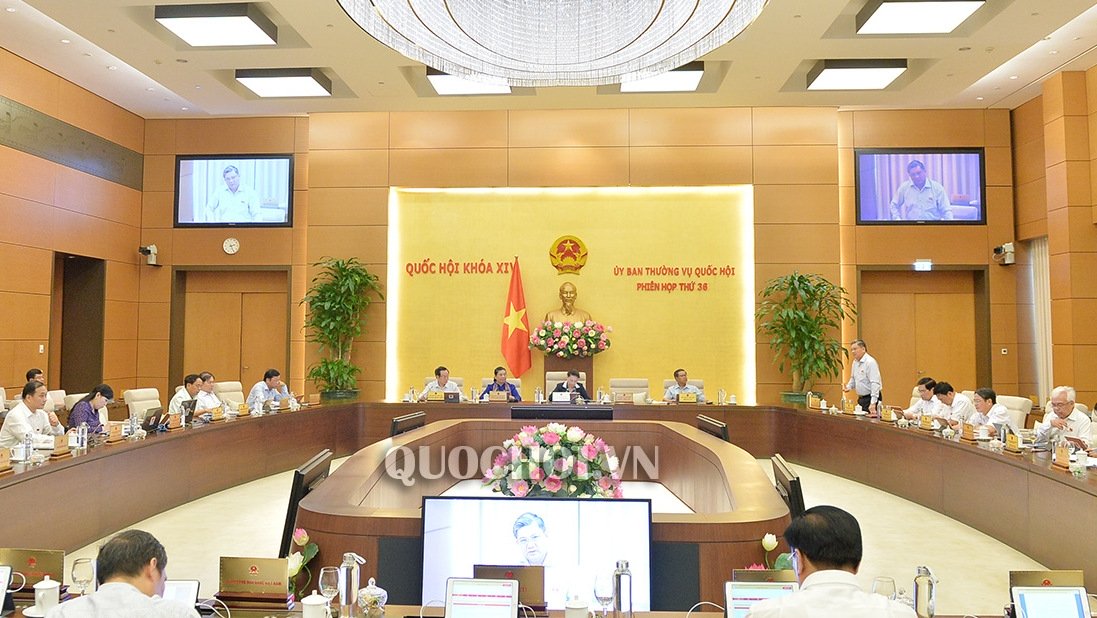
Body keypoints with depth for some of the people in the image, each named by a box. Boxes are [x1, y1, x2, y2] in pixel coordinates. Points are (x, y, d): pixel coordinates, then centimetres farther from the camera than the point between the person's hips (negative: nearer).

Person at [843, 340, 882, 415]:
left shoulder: (870, 362, -18)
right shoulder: (855, 362, 9)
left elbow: (875, 384, -24)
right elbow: (853, 378, 25)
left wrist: (873, 403, -29)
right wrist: (849, 387, 5)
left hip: (870, 398, -8)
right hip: (861, 398, 8)